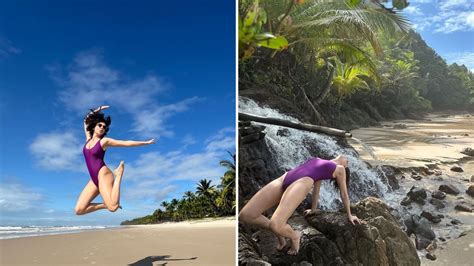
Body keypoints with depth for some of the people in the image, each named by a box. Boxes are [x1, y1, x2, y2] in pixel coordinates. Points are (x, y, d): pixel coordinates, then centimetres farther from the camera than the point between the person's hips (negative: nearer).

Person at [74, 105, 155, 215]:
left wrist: (146, 142, 5)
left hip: (103, 174, -5)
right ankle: (105, 204, 7)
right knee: (79, 210, -10)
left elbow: (127, 143, 4)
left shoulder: (104, 141, 2)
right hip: (94, 178, 5)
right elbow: (86, 120, 28)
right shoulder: (88, 138, 17)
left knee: (113, 207, -25)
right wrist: (98, 109, 29)